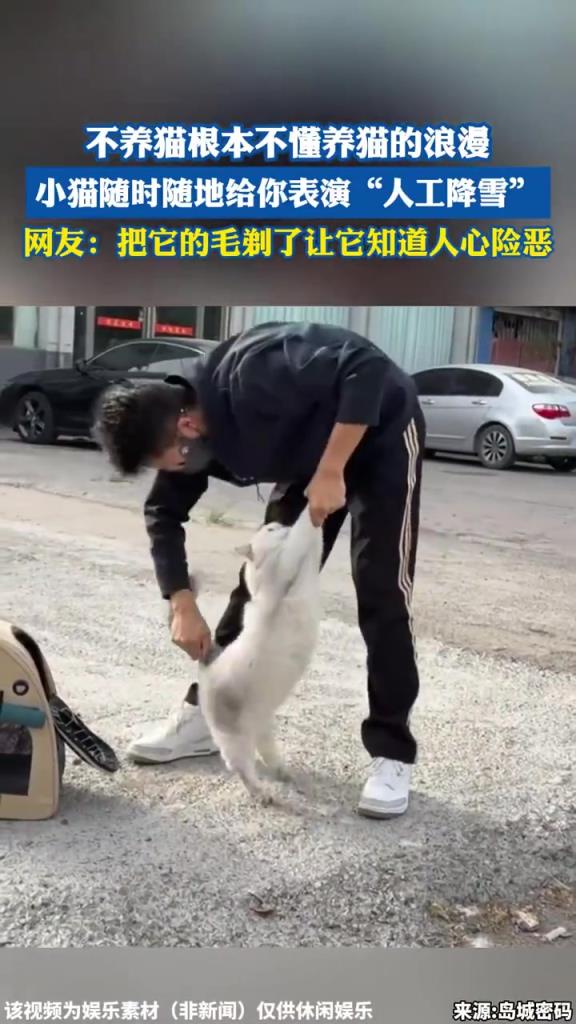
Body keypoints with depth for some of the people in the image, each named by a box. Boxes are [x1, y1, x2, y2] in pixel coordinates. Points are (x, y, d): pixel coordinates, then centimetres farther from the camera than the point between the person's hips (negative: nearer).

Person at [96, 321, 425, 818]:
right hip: (308, 457, 7)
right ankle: (207, 715, 16)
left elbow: (369, 368, -40)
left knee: (381, 591, -13)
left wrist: (331, 472, -39)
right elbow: (164, 514, -1)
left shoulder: (250, 376, -37)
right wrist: (183, 605, -8)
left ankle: (391, 754, -4)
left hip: (381, 433, -7)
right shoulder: (193, 436, -13)